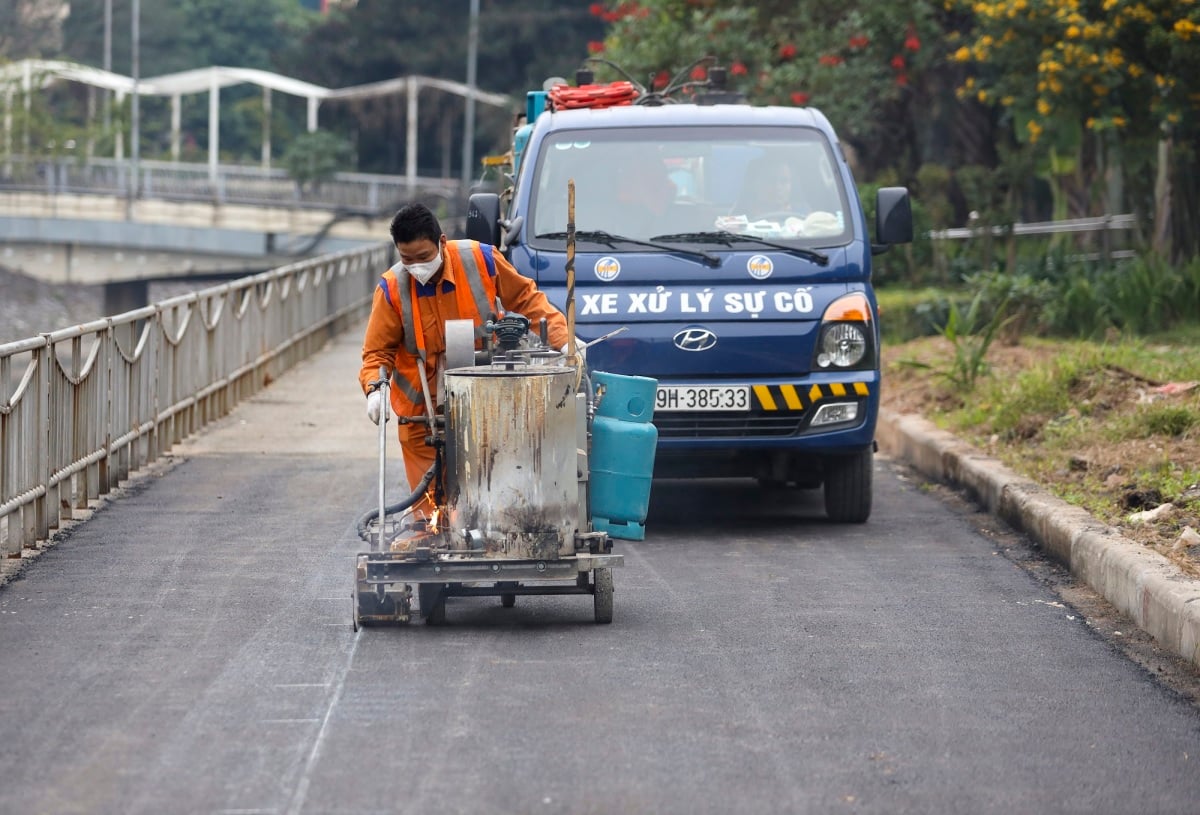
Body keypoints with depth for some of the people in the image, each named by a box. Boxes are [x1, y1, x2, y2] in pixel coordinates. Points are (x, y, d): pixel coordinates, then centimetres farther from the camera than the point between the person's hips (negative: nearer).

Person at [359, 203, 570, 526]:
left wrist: (561, 340, -5)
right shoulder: (392, 288, -11)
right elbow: (378, 351, -4)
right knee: (430, 498, -2)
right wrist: (374, 388, -23)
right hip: (421, 412, 0)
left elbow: (525, 299, 3)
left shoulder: (481, 260, -11)